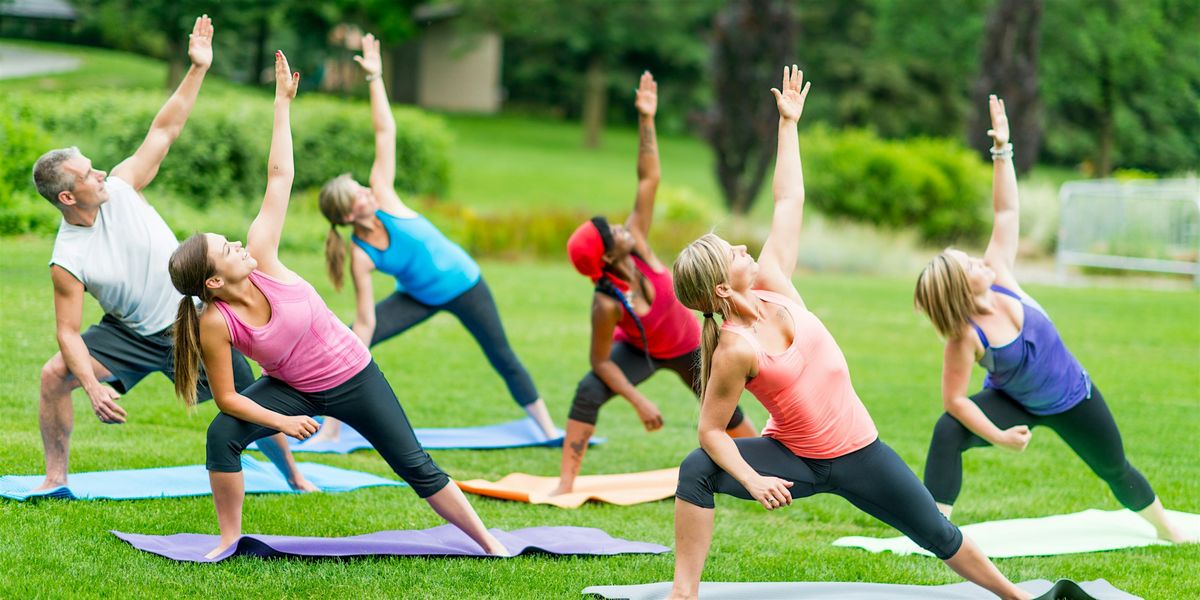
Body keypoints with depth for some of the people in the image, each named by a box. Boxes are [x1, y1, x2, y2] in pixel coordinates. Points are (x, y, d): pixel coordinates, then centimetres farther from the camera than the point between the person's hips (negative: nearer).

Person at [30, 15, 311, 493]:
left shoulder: (120, 189, -14)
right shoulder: (66, 262, -20)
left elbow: (164, 131, -11)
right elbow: (68, 332, -18)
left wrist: (198, 68, -17)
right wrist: (93, 387, -33)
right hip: (130, 333, -1)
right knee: (54, 375, -17)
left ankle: (294, 478, 23)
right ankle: (56, 478, -1)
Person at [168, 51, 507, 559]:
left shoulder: (260, 258, -22)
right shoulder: (214, 325, -24)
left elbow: (279, 176, -20)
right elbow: (227, 397, -16)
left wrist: (283, 102, -20)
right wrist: (282, 422, -21)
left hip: (353, 376, 1)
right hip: (292, 390, -1)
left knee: (416, 467, 3)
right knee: (222, 435, -22)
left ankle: (487, 541, 12)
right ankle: (230, 538, -6)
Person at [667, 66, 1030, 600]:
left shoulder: (772, 285, -9)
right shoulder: (735, 350, -24)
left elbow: (788, 205, -3)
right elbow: (711, 431, -19)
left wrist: (788, 124, -1)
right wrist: (751, 479, -33)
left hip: (858, 453, 5)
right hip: (796, 462, -5)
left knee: (938, 535, 14)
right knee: (696, 471, -29)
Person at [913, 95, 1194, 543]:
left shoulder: (998, 278, -21)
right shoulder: (964, 339, -31)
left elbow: (1006, 212, -17)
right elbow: (954, 398, -26)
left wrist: (1002, 152, -23)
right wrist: (999, 437, -31)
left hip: (1072, 396, 4)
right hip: (1015, 403, -4)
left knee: (1115, 469, 20)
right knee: (948, 433, -30)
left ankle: (1167, 528, 43)